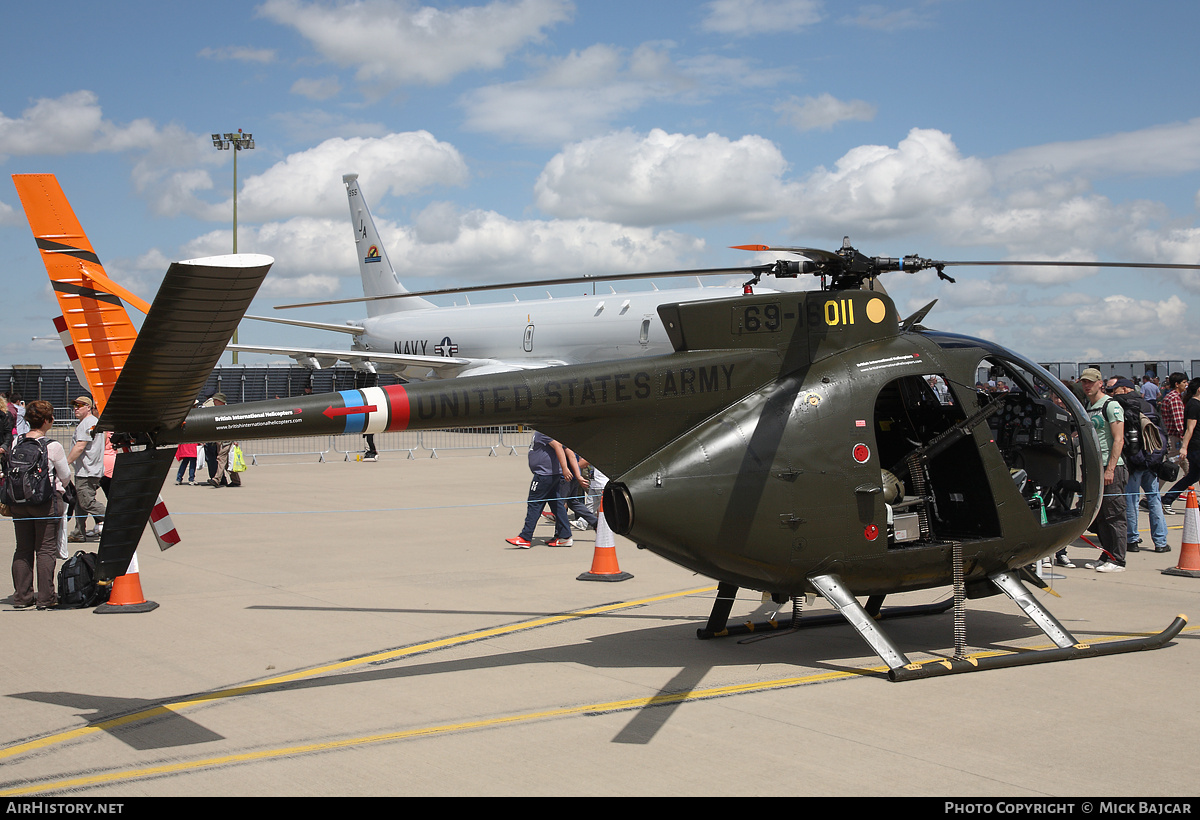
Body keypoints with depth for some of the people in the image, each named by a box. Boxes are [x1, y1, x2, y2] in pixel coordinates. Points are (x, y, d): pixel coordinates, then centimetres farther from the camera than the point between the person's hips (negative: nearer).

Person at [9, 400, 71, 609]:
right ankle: (45, 598, 3)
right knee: (45, 550, 2)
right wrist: (59, 488, 20)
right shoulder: (53, 446, -14)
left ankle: (22, 596, 16)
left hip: (19, 502, 5)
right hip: (46, 501, -5)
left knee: (23, 549, 13)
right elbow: (65, 476, -2)